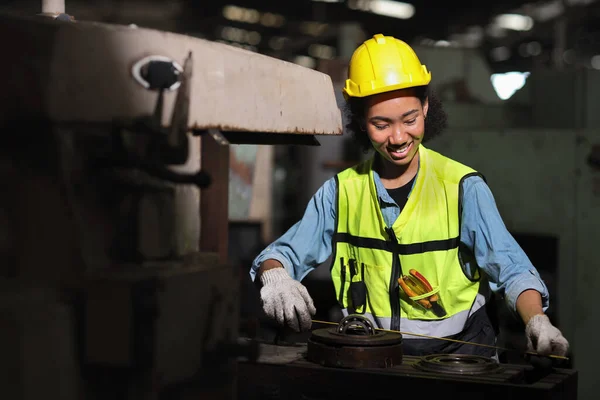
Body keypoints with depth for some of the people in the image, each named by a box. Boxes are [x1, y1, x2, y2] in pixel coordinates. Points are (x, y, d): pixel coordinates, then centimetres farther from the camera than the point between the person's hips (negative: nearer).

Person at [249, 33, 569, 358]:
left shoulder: (463, 188, -1)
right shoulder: (341, 192, 8)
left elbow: (511, 269, -6)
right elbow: (284, 254, 8)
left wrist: (536, 320, -25)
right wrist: (274, 277, -16)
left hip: (456, 351, -2)